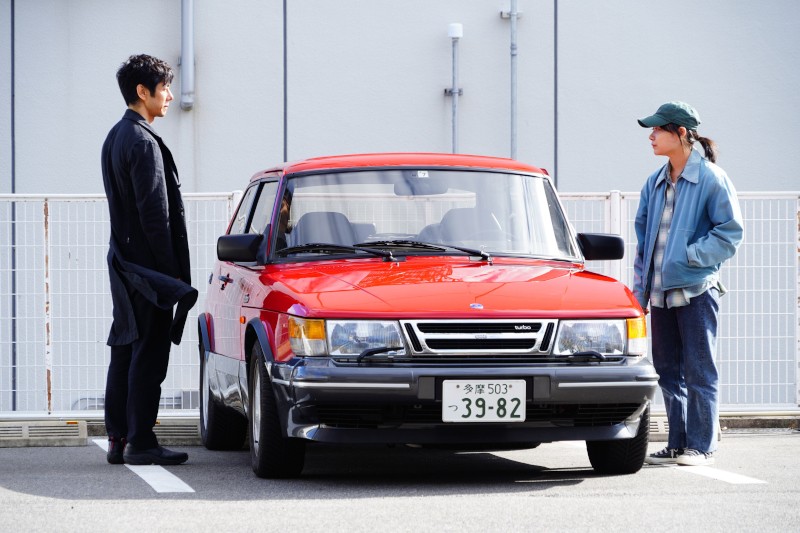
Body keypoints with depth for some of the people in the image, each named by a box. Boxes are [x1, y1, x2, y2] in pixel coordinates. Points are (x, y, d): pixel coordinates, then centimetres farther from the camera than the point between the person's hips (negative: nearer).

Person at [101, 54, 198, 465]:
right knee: (149, 354, -6)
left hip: (123, 261, 10)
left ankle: (117, 439, 13)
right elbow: (154, 214, -19)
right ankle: (140, 443, -5)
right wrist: (172, 273, -16)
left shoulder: (115, 138, 15)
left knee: (125, 351, 11)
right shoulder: (143, 142, -16)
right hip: (148, 263, -10)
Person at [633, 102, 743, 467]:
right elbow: (643, 237, 18)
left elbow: (730, 234, -8)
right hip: (661, 292, 7)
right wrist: (640, 290, 13)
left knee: (698, 371, -4)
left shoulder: (711, 179, -6)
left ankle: (701, 446, 0)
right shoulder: (655, 184, 14)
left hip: (696, 289, -7)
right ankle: (677, 444, 15)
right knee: (669, 371, 9)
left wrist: (689, 255, -15)